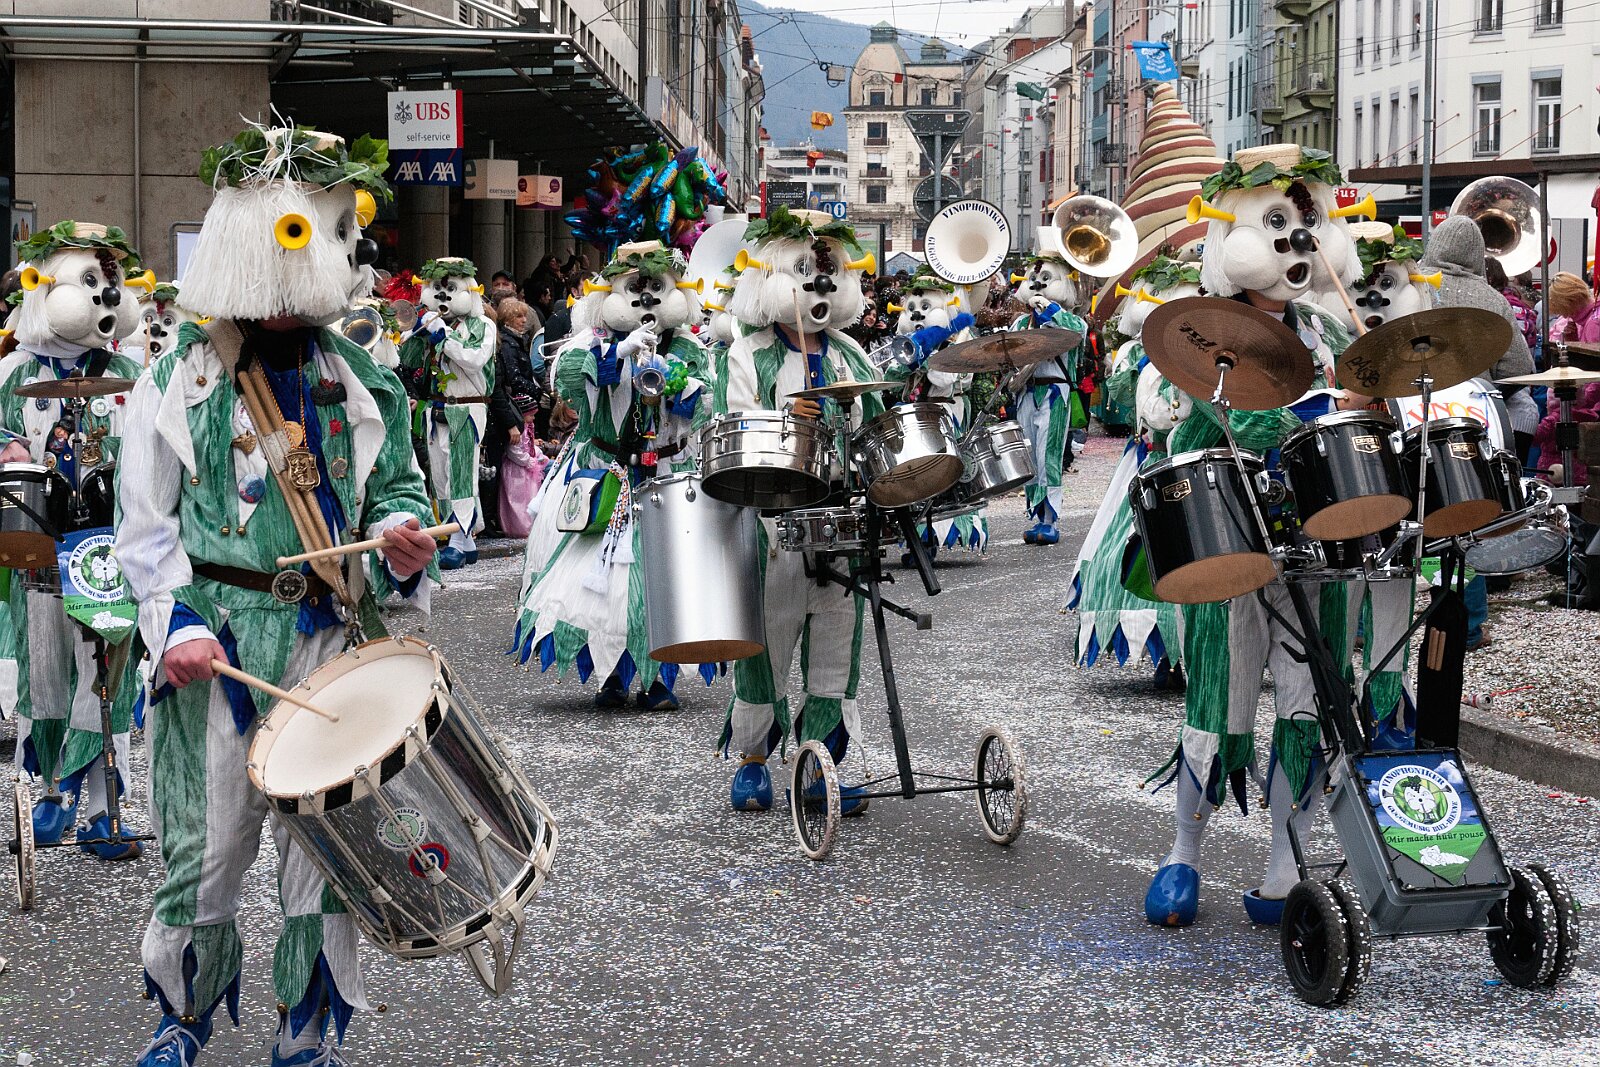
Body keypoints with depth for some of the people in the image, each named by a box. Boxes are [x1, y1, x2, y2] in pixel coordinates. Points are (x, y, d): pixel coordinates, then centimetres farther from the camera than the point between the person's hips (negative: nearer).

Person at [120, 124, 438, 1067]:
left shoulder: (361, 383, 10)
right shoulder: (177, 383, 3)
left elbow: (399, 485, 19)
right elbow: (148, 524, 3)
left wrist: (403, 531, -6)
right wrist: (175, 624, -10)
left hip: (331, 636, 2)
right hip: (218, 643, -2)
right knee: (205, 844, 1)